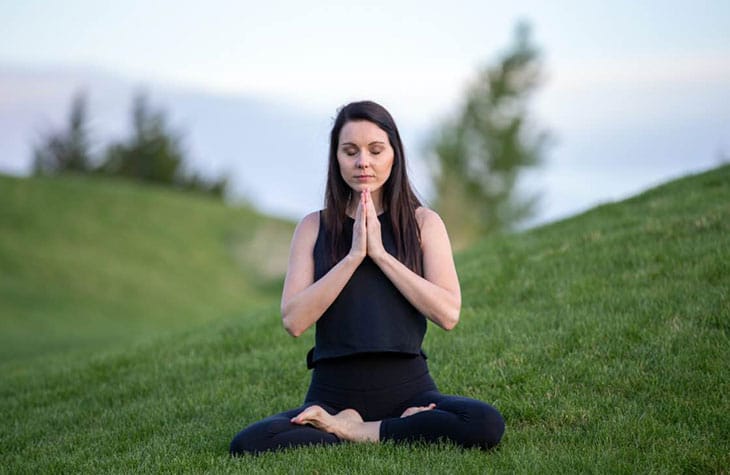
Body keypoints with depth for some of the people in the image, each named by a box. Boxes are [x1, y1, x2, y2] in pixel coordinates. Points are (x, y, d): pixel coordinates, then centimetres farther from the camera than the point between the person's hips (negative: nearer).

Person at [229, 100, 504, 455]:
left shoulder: (422, 222, 6)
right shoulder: (314, 227, 7)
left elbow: (448, 313, -8)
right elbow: (294, 320, -6)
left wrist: (379, 253, -10)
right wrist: (353, 256, -11)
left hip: (406, 387, 0)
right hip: (333, 393, 0)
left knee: (486, 425, -32)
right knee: (247, 444, -28)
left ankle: (350, 431, -12)